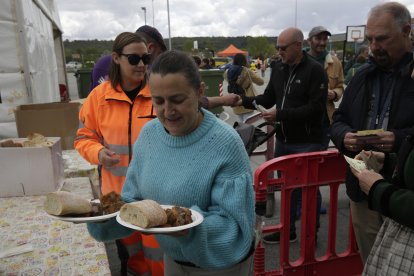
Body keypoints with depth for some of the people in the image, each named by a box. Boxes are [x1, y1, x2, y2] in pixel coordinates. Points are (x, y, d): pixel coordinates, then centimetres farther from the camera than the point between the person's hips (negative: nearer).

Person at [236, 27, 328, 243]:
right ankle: (288, 229, 34)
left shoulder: (315, 70, -13)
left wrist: (280, 114, -23)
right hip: (283, 140, 7)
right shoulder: (278, 68, 8)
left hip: (307, 143, -6)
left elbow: (316, 108, -20)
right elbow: (268, 98, 11)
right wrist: (244, 100, -5)